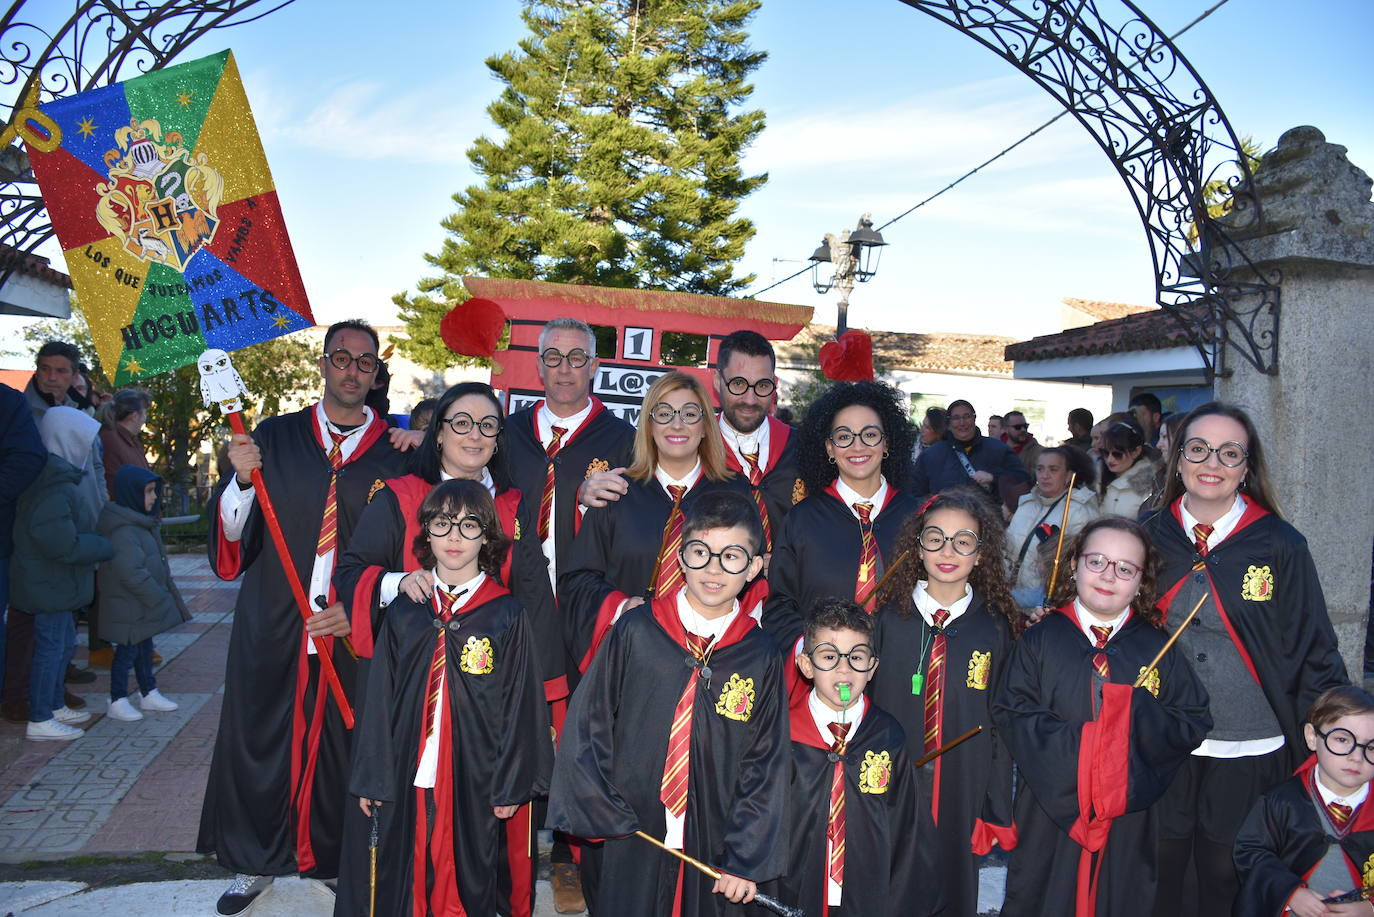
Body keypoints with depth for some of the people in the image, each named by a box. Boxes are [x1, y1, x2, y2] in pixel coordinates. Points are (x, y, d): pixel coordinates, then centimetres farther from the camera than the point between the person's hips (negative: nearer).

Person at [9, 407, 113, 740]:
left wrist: (96, 541, 6)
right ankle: (40, 721, 7)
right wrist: (104, 547, -15)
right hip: (50, 585, -11)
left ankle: (56, 706, 33)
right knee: (51, 647, -2)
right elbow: (64, 545, -26)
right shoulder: (55, 490, -23)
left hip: (56, 584, 11)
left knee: (63, 642, 20)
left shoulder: (58, 480, 10)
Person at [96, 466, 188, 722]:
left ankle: (149, 693, 29)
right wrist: (158, 599, -21)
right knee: (127, 650, 0)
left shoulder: (143, 523, 10)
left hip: (146, 603, 10)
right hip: (127, 606, -10)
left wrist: (164, 593, 17)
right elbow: (131, 573, -27)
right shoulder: (122, 530, -23)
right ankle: (118, 701, 11)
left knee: (144, 647, 18)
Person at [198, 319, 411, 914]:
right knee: (261, 742, 9)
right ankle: (255, 863, 30)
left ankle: (337, 860, 27)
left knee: (343, 747, 6)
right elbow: (231, 545, -1)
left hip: (355, 632, -1)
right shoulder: (274, 437, 4)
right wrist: (242, 480, -17)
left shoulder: (396, 451, 2)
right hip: (273, 626, 1)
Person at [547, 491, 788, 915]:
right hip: (627, 845, 0)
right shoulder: (636, 631, -9)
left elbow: (765, 766, -2)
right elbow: (586, 725, -3)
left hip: (713, 848, 1)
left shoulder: (762, 657, -6)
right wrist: (603, 814, -6)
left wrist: (746, 860, -4)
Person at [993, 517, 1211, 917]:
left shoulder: (1158, 649, 2)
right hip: (1051, 806, -1)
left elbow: (1193, 724, -2)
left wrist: (1135, 708, -19)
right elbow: (1010, 711, -8)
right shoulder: (1040, 639, -2)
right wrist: (1072, 740, -20)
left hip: (1129, 814, 1)